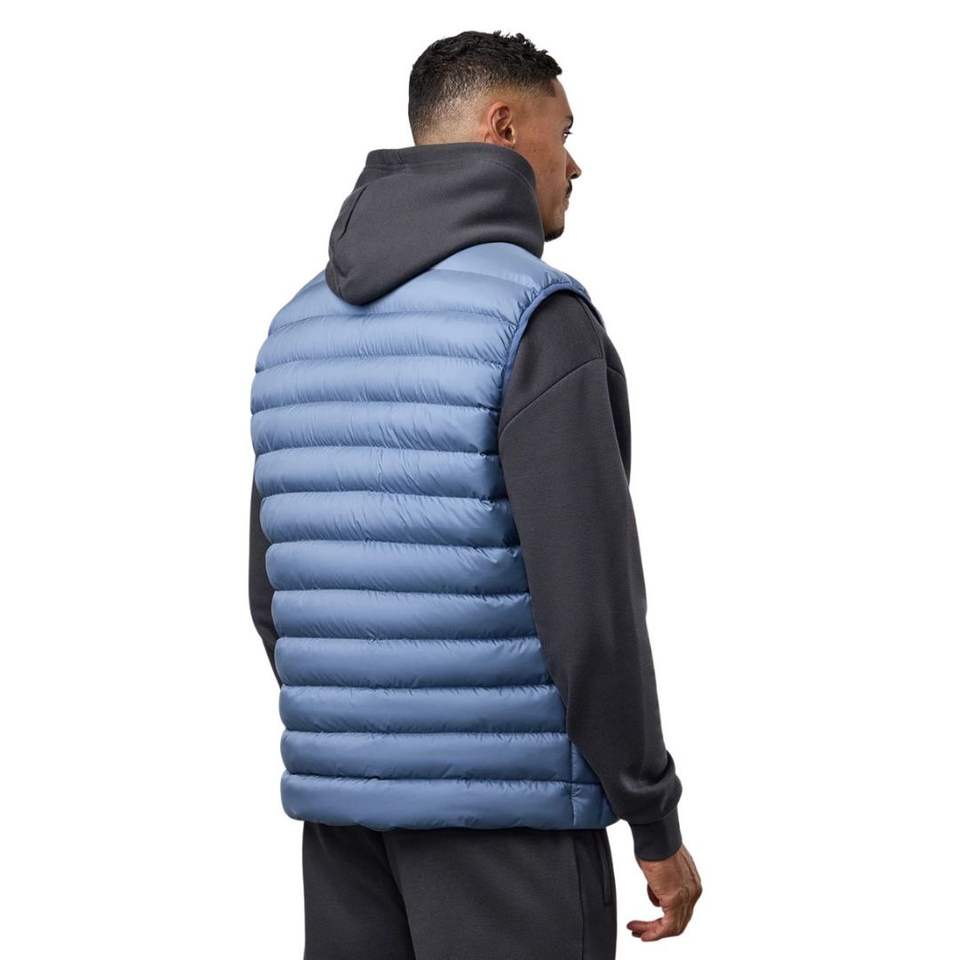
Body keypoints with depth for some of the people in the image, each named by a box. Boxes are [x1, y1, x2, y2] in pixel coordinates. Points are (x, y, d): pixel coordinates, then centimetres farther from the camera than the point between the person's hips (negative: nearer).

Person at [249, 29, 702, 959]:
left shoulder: (304, 326, 9)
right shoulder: (539, 315, -14)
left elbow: (277, 598, 13)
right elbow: (590, 598, -19)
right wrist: (657, 822, -10)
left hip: (347, 793, 7)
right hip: (507, 802, -7)